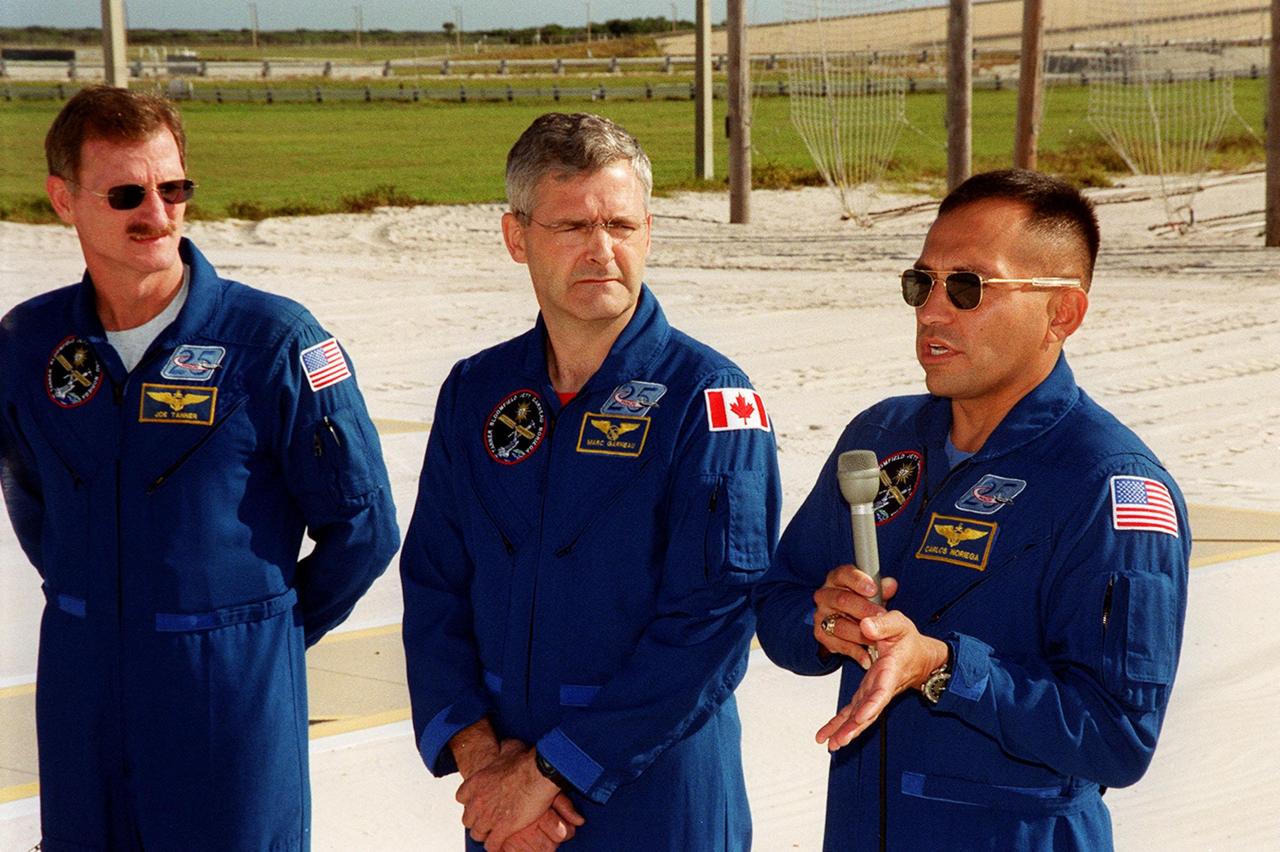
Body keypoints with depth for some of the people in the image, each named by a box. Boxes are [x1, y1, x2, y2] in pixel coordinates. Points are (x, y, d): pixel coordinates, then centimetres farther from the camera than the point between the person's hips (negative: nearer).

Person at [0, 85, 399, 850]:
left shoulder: (274, 341, -12)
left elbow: (363, 528, -5)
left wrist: (263, 632, 4)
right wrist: (90, 612, 14)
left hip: (233, 703, -4)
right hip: (81, 708, 4)